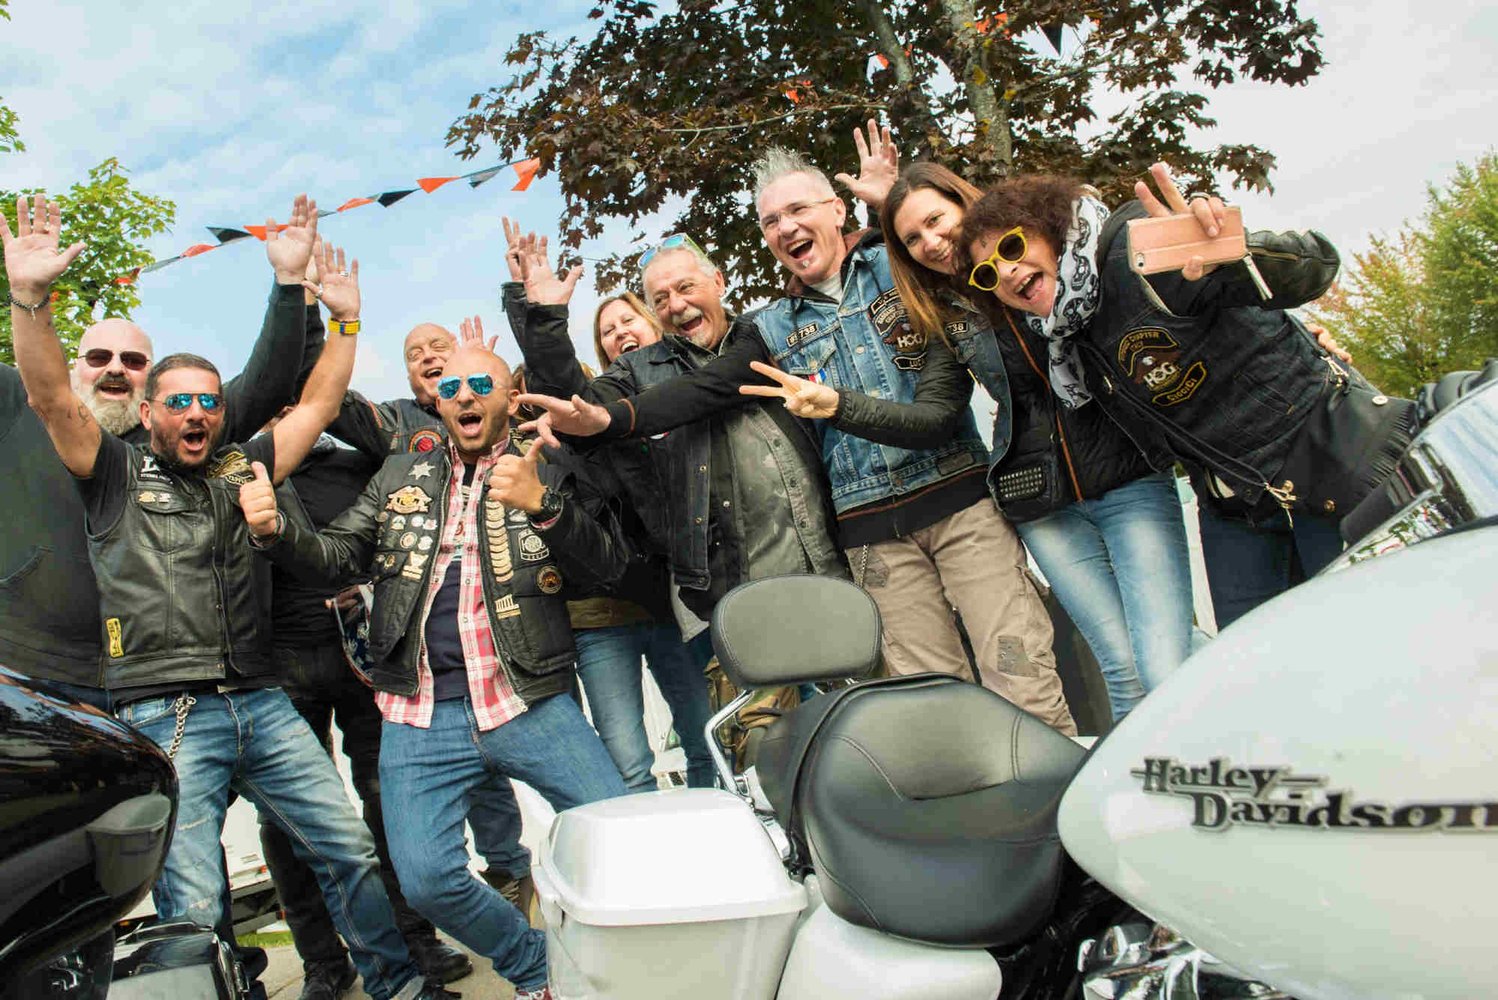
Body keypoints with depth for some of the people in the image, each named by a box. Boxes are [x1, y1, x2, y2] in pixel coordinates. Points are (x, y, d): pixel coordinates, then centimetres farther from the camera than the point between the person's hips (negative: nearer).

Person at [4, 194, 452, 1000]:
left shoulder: (241, 471, 15)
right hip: (166, 717, -3)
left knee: (349, 849, 6)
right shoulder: (118, 475, 7)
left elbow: (317, 404, 15)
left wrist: (345, 316, 10)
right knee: (193, 907, -6)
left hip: (261, 705, 4)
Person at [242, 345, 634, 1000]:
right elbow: (339, 557, 13)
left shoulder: (545, 474, 6)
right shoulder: (401, 475, 16)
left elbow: (608, 567, -7)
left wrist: (541, 504, -23)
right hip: (421, 714, 2)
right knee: (426, 879, -9)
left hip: (531, 702, -2)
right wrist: (274, 531, -7)